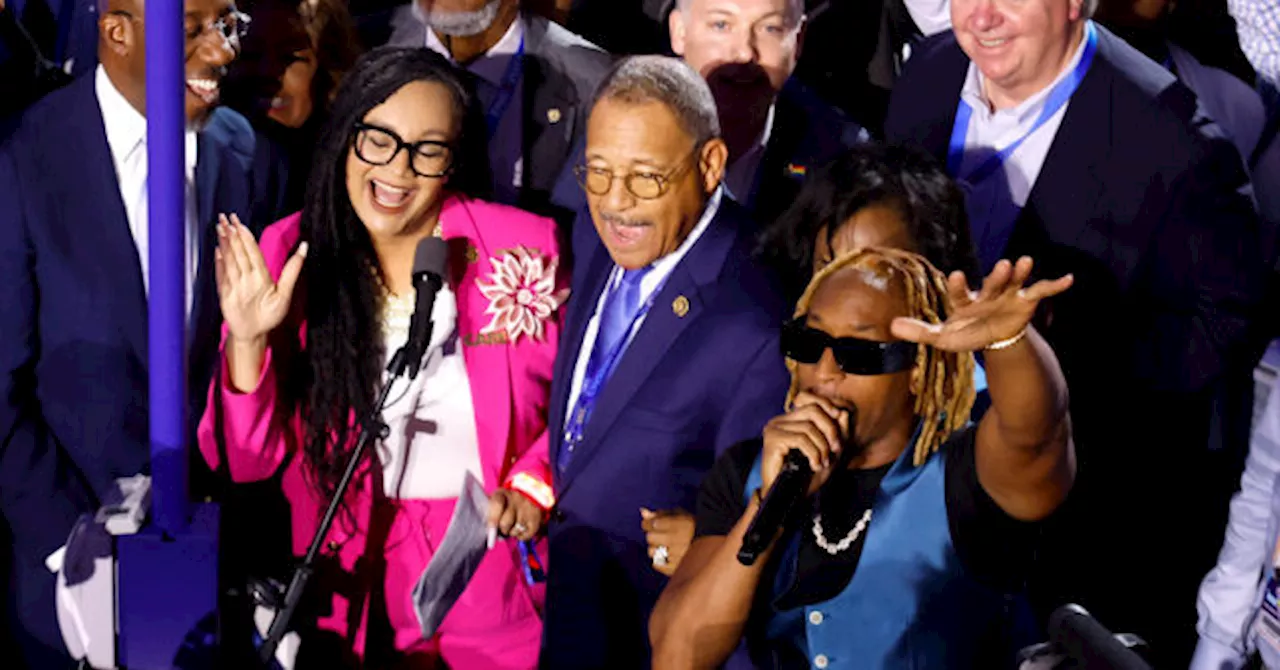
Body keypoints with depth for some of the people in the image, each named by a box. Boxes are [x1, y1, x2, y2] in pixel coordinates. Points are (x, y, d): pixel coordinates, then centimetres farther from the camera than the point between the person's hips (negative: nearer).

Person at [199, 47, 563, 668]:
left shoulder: (524, 249, -11)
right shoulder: (286, 256, -7)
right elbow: (248, 460, -7)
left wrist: (534, 487, -12)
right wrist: (248, 342, -22)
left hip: (497, 579, -1)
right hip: (352, 585, 1)